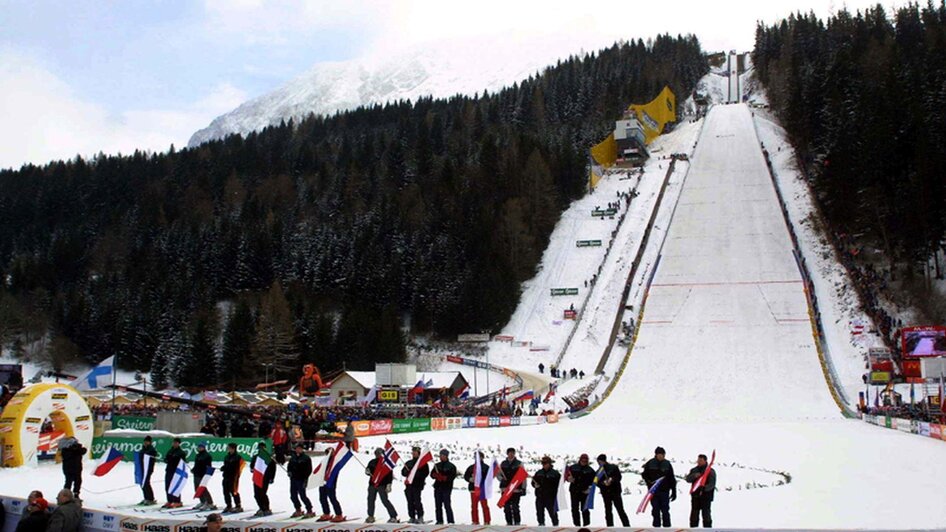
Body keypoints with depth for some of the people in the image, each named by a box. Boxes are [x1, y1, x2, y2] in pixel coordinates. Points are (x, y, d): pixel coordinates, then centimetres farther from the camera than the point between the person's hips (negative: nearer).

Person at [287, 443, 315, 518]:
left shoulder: (306, 458, -5)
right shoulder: (293, 457, 12)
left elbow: (309, 470, -7)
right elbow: (289, 465, 24)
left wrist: (305, 479, -14)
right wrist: (289, 471, 3)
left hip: (301, 480, -7)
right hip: (293, 479, 7)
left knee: (302, 496, -10)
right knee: (293, 495, 9)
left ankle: (309, 511, -2)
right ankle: (298, 510, 25)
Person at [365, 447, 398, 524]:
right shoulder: (372, 462, 13)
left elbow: (390, 474, -6)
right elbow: (369, 472, 22)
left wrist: (389, 484, -13)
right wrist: (367, 472, -3)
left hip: (382, 485, -6)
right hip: (372, 483, 6)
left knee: (385, 500, -9)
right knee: (370, 499, 7)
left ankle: (393, 517, -5)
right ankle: (371, 517, 19)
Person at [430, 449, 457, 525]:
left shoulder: (451, 466, 1)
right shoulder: (437, 465, 17)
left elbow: (453, 476, -9)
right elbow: (432, 474, 15)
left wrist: (444, 478, -22)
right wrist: (435, 475, -9)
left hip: (446, 487, -6)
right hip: (437, 487, 6)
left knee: (447, 505, -10)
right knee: (438, 505, 7)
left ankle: (450, 521, -8)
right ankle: (439, 521, 13)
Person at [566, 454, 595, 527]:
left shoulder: (590, 470, 3)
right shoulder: (573, 467, 6)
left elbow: (594, 481, 4)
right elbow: (566, 475, 12)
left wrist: (590, 488, -9)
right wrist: (569, 478, -10)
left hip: (584, 492, -2)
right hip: (574, 491, 2)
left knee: (584, 509, -2)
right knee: (575, 509, 4)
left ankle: (586, 524, 3)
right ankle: (577, 524, 10)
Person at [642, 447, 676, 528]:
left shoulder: (667, 464, 1)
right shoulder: (650, 464, -2)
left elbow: (672, 479, 4)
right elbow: (644, 475, 8)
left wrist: (674, 491, 2)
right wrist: (649, 482, -10)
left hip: (664, 491, 0)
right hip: (653, 491, 0)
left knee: (665, 510, 0)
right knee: (655, 510, 5)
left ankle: (667, 526, 6)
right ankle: (656, 526, 11)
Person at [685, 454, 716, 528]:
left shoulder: (711, 471, -2)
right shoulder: (693, 470, 12)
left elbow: (712, 483, -12)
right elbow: (688, 479, 0)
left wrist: (704, 488, -29)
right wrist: (694, 476, -20)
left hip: (706, 496, -4)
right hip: (695, 495, 4)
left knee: (706, 514, -5)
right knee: (694, 514, 9)